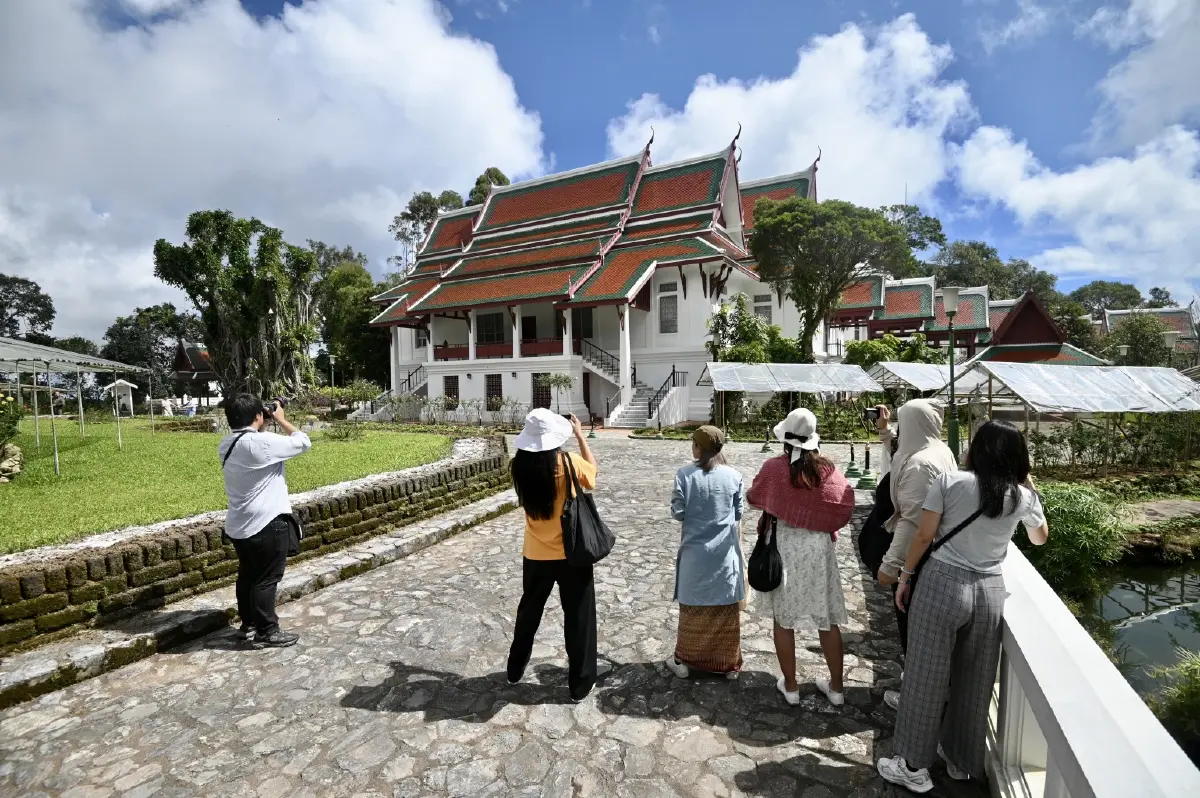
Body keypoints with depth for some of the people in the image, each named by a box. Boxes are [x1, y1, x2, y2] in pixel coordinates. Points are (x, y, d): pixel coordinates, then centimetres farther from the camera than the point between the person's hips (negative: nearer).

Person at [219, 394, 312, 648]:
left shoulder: (225, 445, 4)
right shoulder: (262, 442, -23)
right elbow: (303, 442, -16)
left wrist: (267, 427, 10)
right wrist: (281, 419, -5)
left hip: (238, 525, 9)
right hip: (267, 524, -9)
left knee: (247, 575, 21)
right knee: (266, 579, 3)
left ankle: (248, 623, 35)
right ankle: (266, 632, 13)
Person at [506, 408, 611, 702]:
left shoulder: (521, 466, -9)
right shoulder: (568, 462, -19)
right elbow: (592, 469, 1)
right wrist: (580, 435, 6)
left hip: (535, 553, 4)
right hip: (571, 552, -4)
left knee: (529, 609, 24)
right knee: (578, 615, 12)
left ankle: (516, 668, 42)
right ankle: (580, 682, 26)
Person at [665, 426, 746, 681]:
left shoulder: (685, 474, -11)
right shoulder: (734, 475, -4)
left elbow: (677, 513, -10)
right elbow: (738, 516, 3)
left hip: (695, 552, -1)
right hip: (726, 552, 2)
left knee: (692, 608, 13)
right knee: (727, 609, 14)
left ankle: (684, 660, 27)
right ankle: (729, 664, 27)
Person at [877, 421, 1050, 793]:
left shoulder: (949, 481, -10)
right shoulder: (1023, 495, 1)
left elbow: (923, 537, -9)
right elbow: (1040, 538, 22)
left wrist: (905, 577, 4)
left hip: (942, 584, -3)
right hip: (990, 592, 4)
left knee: (926, 677, 9)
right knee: (975, 682, 19)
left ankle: (914, 766, 22)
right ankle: (963, 761, 38)